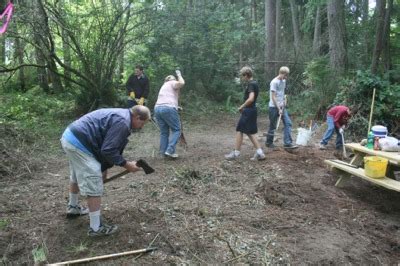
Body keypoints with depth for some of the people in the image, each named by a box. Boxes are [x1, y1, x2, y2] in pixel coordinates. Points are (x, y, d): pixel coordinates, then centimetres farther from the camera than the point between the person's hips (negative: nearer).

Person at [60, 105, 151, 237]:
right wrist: (126, 164, -8)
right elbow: (108, 151, -20)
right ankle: (96, 227, 7)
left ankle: (72, 207, 54)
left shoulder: (119, 115, 16)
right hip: (78, 143, -11)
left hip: (70, 136, 11)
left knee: (77, 177, 32)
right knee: (94, 187, -4)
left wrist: (103, 169, 26)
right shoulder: (122, 122, -17)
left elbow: (106, 147, 22)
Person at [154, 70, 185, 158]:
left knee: (164, 132, 14)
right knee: (176, 130, 1)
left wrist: (176, 106, 42)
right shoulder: (172, 83, 10)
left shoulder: (164, 86, 35)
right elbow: (181, 83, -11)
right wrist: (179, 74, 6)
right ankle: (170, 150, -9)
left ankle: (163, 152, 12)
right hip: (168, 109, -8)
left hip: (157, 108, 8)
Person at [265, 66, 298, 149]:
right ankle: (269, 142, 19)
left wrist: (285, 100, 4)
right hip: (274, 107, -7)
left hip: (282, 107, 8)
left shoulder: (283, 81, 11)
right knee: (273, 126, 2)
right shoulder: (274, 82, -14)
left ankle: (287, 143, -1)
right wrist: (279, 109, -18)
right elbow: (273, 97, -16)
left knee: (288, 123, -3)